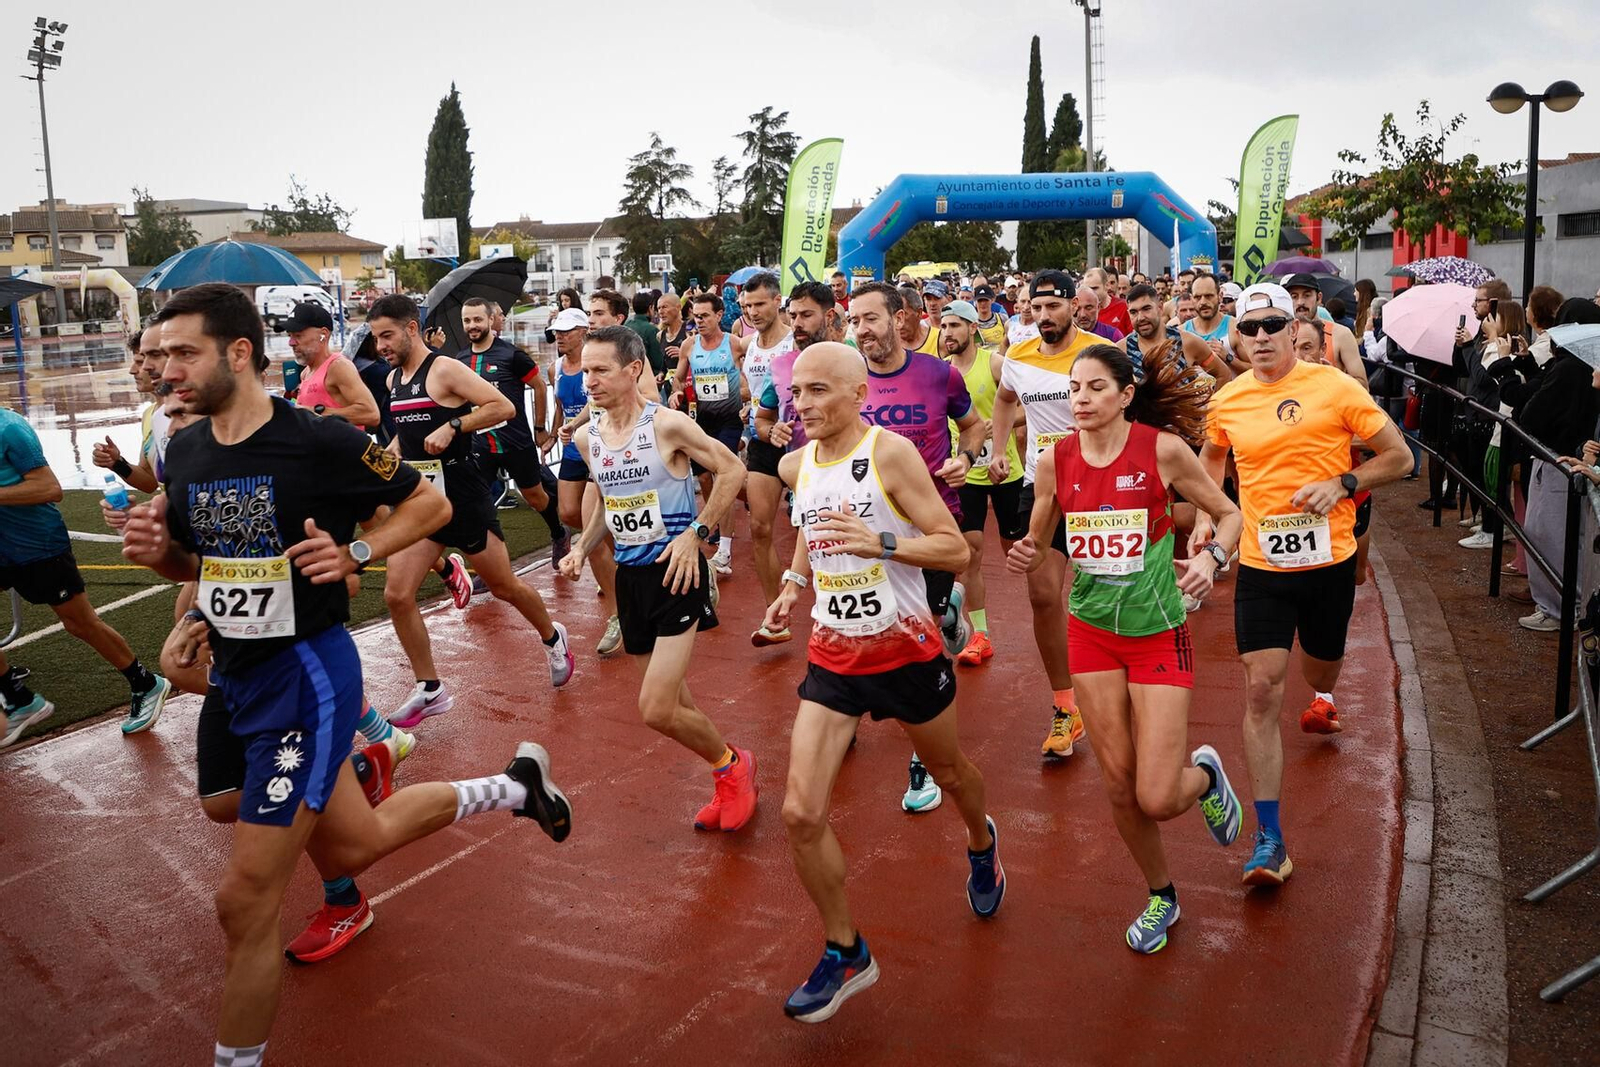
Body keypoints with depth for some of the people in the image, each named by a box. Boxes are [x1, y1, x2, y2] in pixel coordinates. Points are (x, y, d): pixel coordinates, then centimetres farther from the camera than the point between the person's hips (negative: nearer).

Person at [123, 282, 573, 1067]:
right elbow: (200, 562, 15)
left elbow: (431, 505, -6)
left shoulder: (320, 442, -18)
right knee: (351, 847, 21)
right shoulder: (185, 451, 2)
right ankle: (511, 788, 40)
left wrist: (354, 554, -19)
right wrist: (158, 553, -6)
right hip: (238, 678, 8)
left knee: (246, 900, -4)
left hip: (307, 681, -8)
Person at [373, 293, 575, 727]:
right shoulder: (394, 379, 11)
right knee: (396, 595, -4)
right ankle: (429, 690, 8)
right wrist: (389, 453, 9)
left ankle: (552, 638, 36)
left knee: (504, 586, 7)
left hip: (461, 496, -7)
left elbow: (503, 406, -18)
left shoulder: (445, 370, -12)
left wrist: (452, 426, -23)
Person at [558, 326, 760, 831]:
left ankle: (732, 765, 14)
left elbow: (732, 470, -9)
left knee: (656, 710, -14)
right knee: (672, 705, 13)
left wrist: (697, 532, -15)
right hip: (629, 575, 7)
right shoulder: (589, 438, 6)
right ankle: (729, 785, 34)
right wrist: (582, 548, 5)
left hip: (676, 573, -7)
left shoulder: (667, 424, -14)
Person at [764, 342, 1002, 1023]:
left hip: (906, 650, -4)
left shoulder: (889, 453, -17)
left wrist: (881, 543, -33)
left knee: (948, 771, 22)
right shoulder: (796, 466, 0)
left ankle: (981, 845, 58)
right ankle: (846, 953, 14)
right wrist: (794, 583, 7)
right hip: (832, 656, 4)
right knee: (800, 814, -6)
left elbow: (955, 551, -19)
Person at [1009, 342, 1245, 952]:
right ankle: (1161, 896, 34)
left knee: (1158, 799, -7)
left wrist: (1211, 558, -20)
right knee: (1120, 787, 8)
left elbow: (1230, 514, 0)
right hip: (1091, 631, 3)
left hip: (1158, 632, -3)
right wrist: (1024, 557, -16)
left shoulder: (1163, 449, -12)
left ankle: (1204, 774, 30)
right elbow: (1037, 545, 8)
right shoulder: (1055, 461, -4)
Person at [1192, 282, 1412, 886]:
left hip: (1329, 562, -1)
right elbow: (1212, 458, 21)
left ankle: (1322, 698, 64)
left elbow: (1399, 458, -3)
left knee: (1321, 666, 21)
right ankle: (1269, 840, -5)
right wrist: (1205, 515, 7)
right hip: (1261, 566, 1)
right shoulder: (1227, 401, 0)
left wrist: (1343, 484, -18)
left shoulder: (1335, 387, -9)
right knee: (1261, 690, -9)